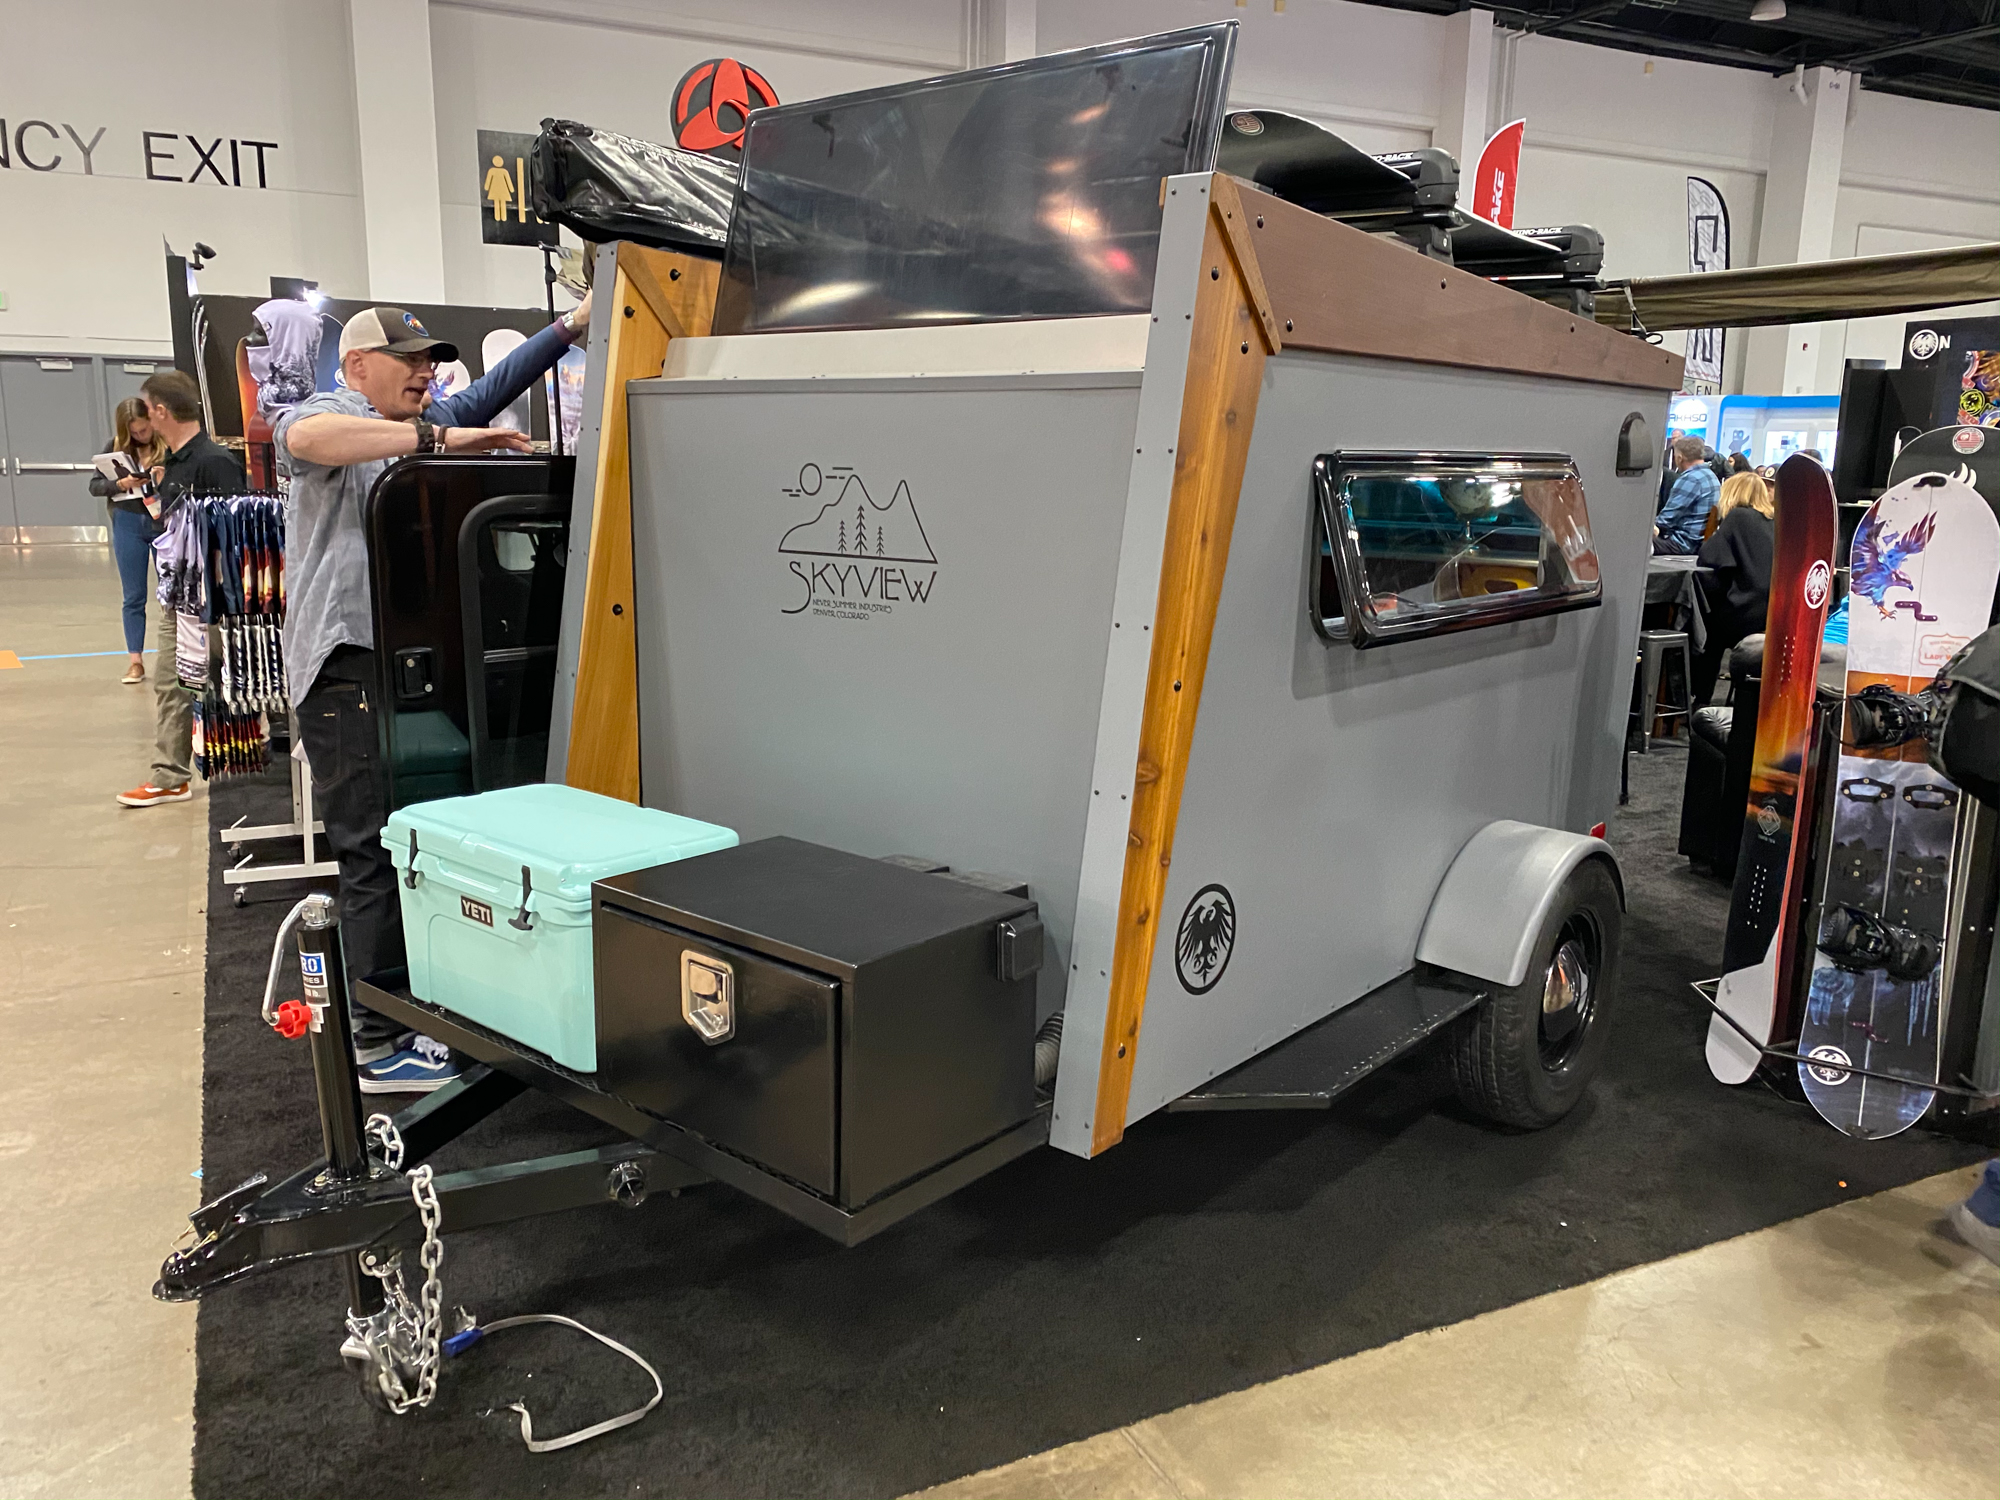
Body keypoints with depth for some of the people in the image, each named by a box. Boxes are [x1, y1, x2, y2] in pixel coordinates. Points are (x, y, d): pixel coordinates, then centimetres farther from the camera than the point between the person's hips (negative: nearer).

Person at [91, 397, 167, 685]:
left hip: (165, 523, -3)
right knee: (133, 596, 7)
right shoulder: (117, 446, 2)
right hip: (128, 524, 3)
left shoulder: (170, 444, -8)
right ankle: (135, 661, 13)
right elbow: (94, 485, 3)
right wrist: (120, 484, -16)